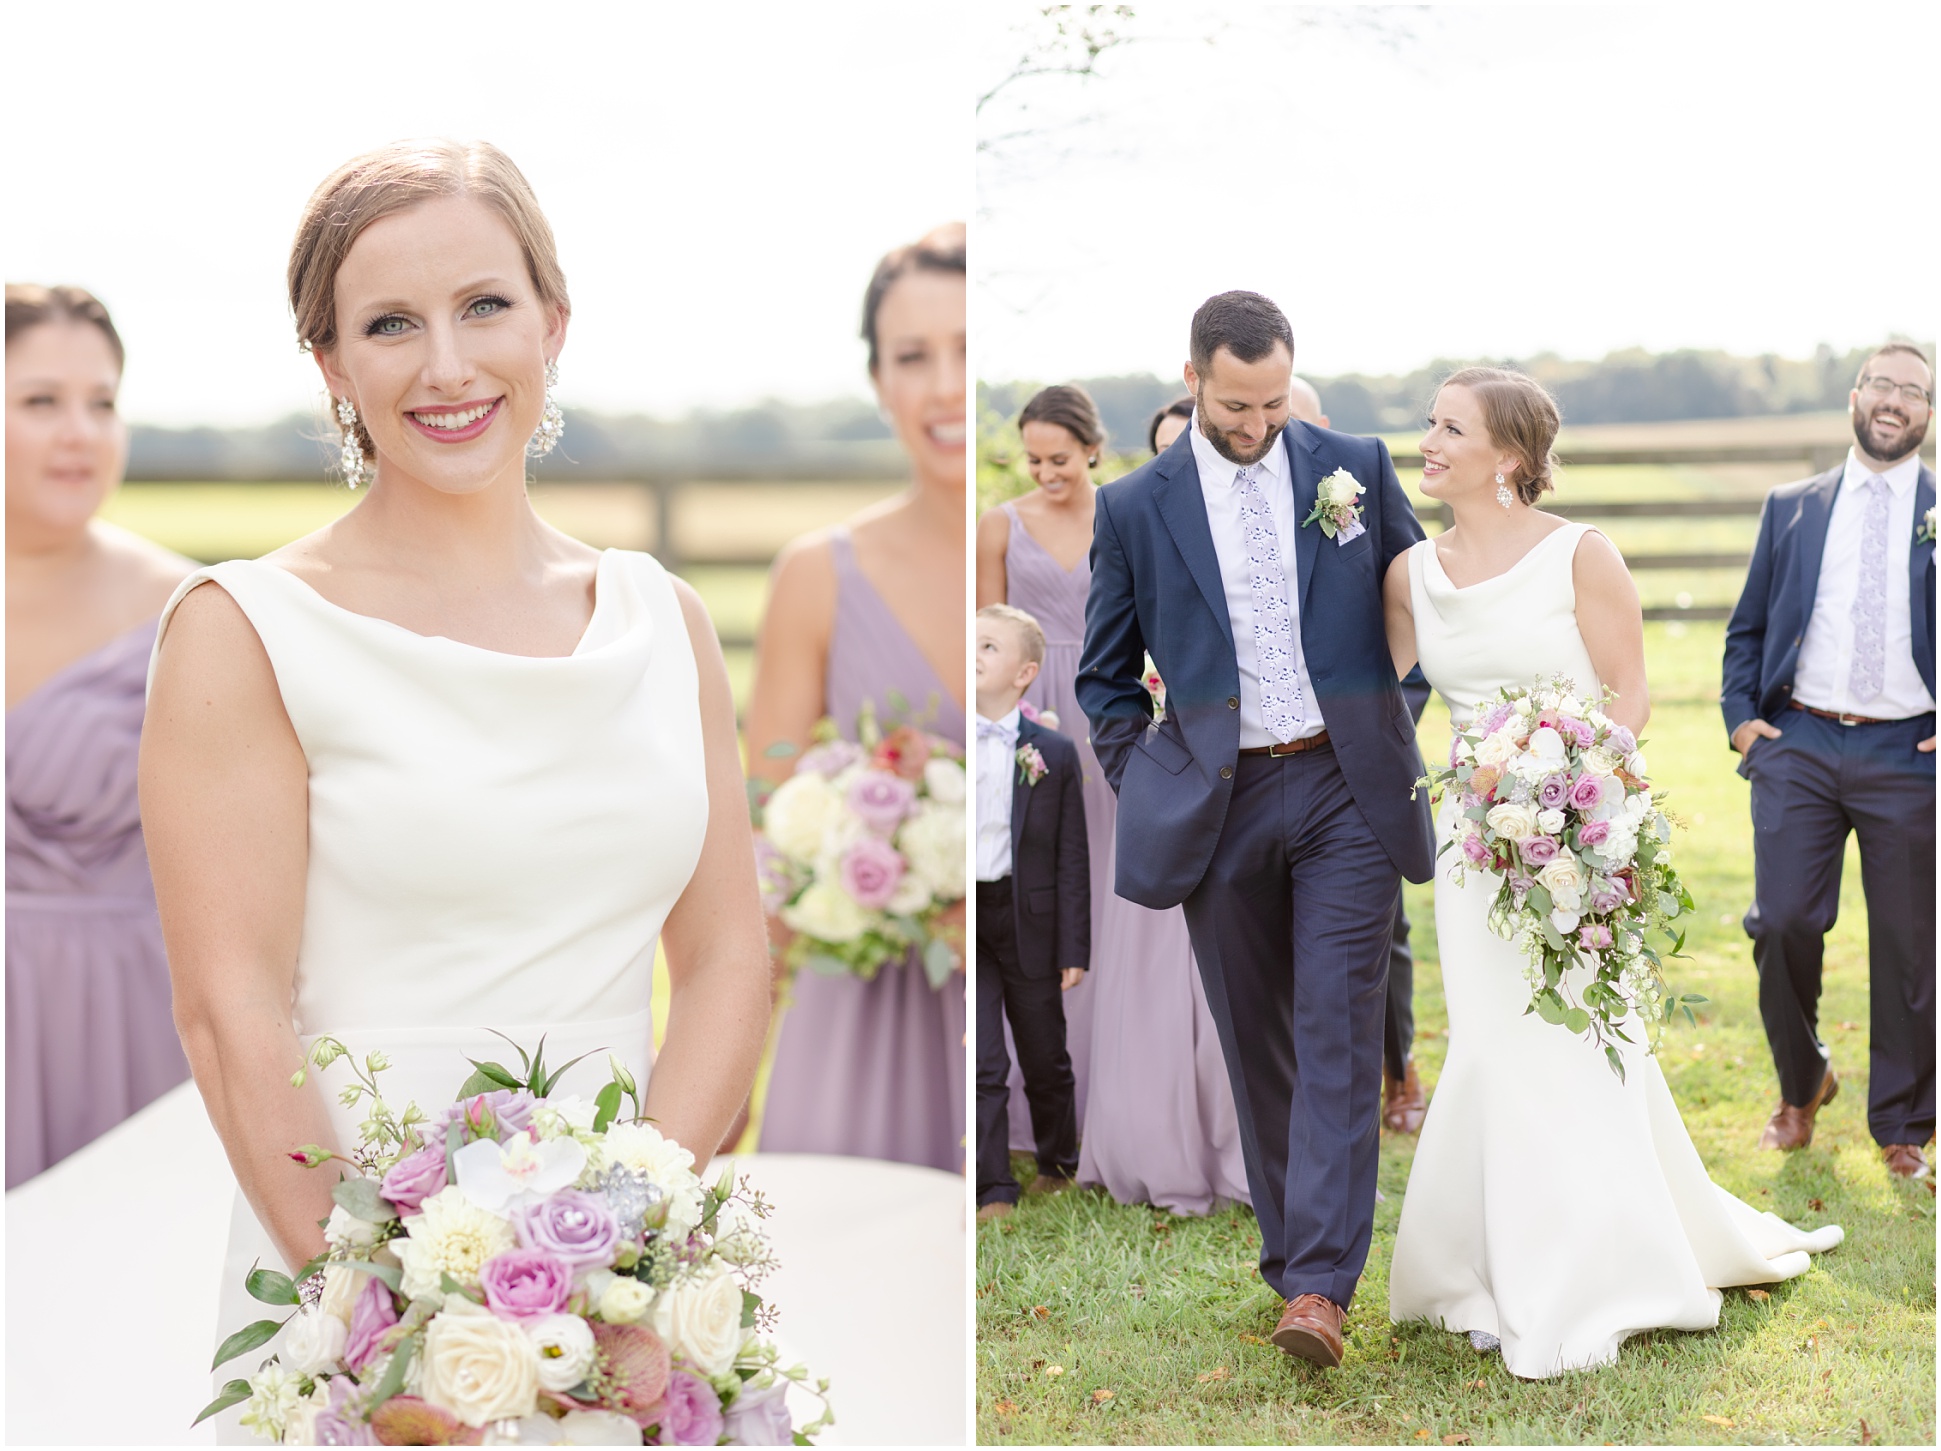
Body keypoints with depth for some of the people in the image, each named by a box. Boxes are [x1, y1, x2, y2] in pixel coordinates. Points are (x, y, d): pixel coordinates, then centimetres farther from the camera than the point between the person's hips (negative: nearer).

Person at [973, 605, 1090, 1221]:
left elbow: (1071, 856, 0)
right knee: (982, 1066, -1)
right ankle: (993, 1191, 6)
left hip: (1028, 921, 0)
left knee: (1046, 1060, 13)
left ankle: (1060, 1164, 33)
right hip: (963, 920, 0)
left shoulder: (1055, 753, 0)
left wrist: (1074, 948, -3)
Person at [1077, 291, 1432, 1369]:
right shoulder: (1136, 508, 2)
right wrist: (1143, 790, 4)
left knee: (1338, 1030, -8)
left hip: (1348, 792, -1)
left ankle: (1320, 1287, -10)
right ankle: (1289, 1248, 22)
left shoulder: (1356, 468, 3)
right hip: (1218, 804, 1)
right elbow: (1105, 675, 11)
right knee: (1254, 1042, 8)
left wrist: (1402, 729, 8)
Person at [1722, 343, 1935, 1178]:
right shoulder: (1792, 509, 12)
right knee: (1782, 923, -6)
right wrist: (1741, 717, 1)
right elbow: (1747, 628, 14)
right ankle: (1801, 1086, 20)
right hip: (1798, 744, 1)